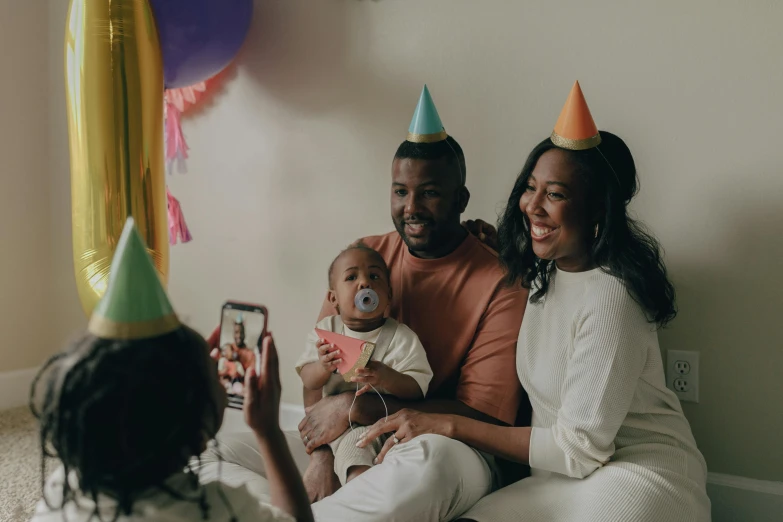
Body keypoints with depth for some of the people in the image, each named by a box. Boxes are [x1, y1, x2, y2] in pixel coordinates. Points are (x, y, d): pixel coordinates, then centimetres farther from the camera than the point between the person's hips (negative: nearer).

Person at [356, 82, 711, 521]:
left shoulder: (609, 295, -20)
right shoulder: (542, 273, 5)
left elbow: (581, 448, -19)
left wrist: (449, 425, -17)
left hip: (642, 472, -6)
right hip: (565, 475, 6)